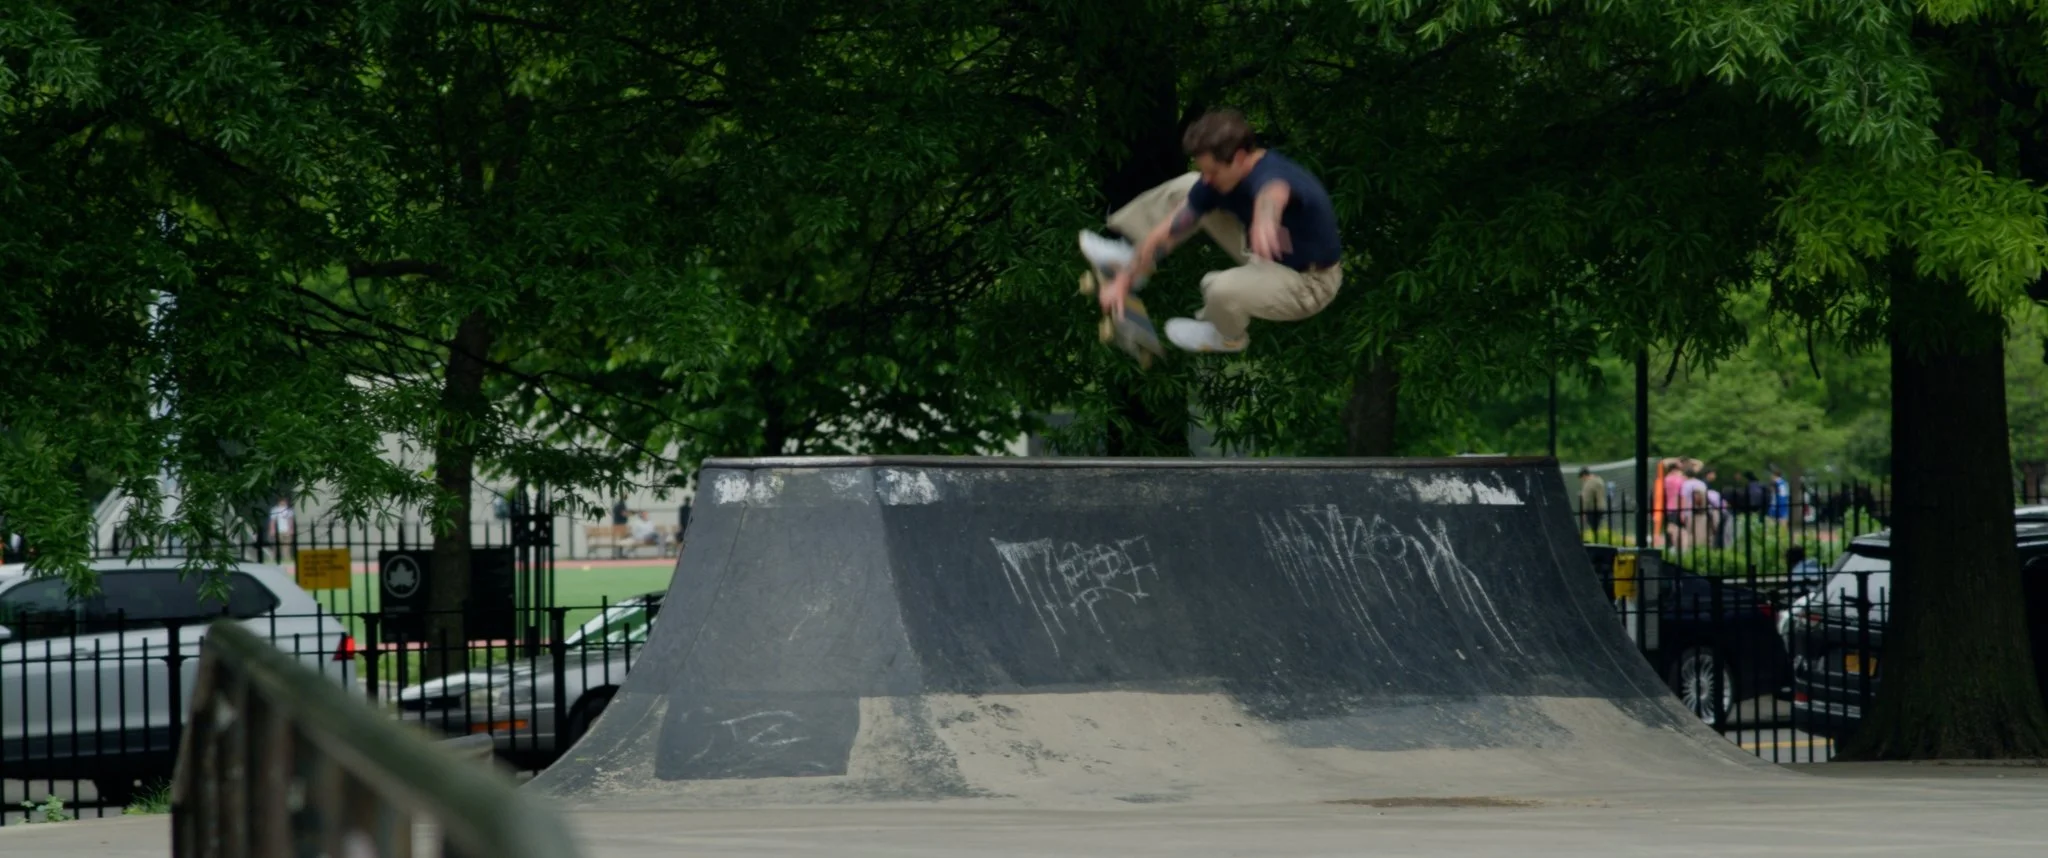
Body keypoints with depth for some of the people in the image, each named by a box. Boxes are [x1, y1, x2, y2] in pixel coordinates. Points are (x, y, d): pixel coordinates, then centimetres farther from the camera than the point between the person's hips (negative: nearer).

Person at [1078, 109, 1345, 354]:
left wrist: (1265, 221, -91)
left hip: (1306, 283, -8)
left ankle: (1227, 337, 3)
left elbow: (1274, 193, -67)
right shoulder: (1218, 179, -13)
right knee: (1186, 187, 5)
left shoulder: (1269, 174, -39)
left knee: (1221, 289, -34)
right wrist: (1123, 280, -5)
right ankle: (1130, 259, 23)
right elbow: (1167, 230, -4)